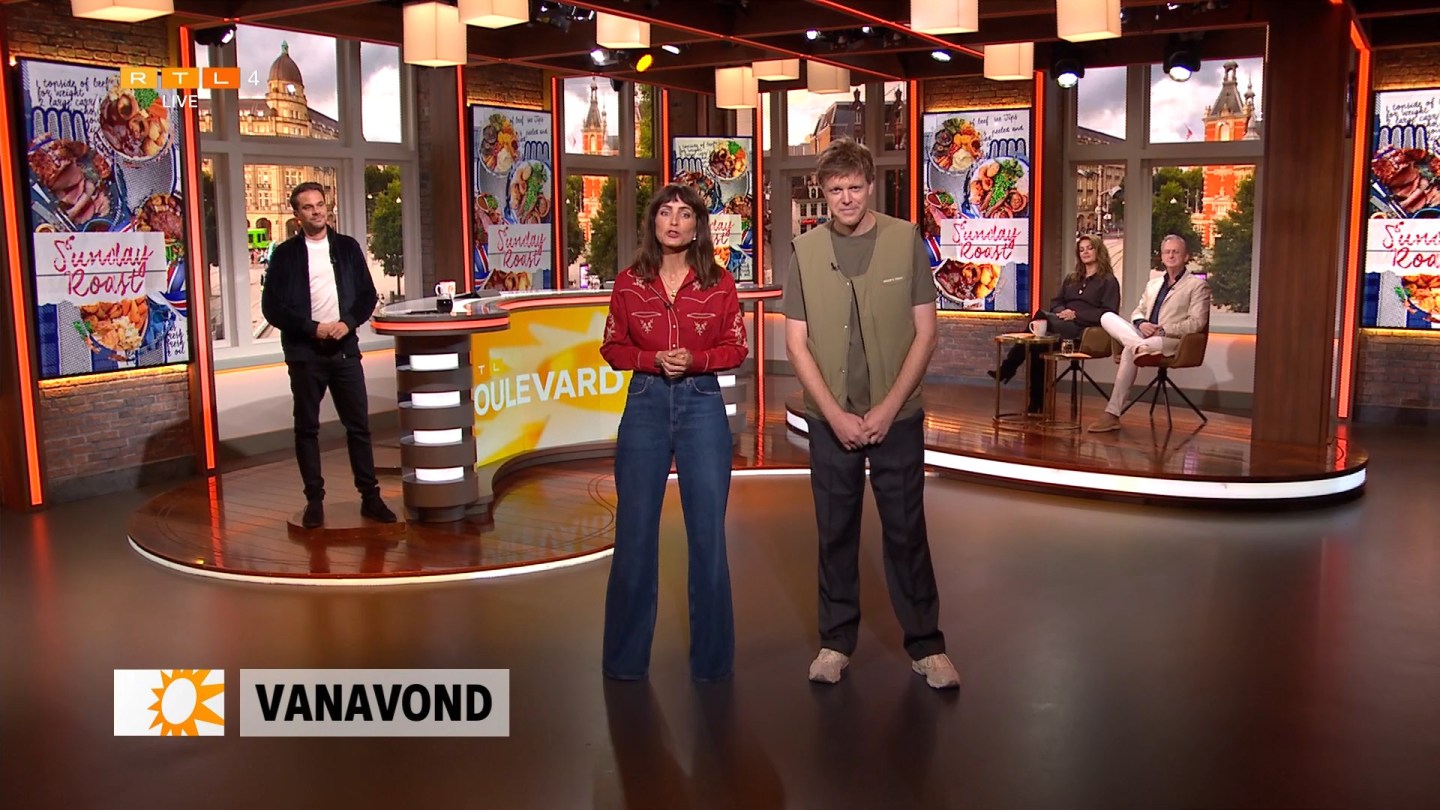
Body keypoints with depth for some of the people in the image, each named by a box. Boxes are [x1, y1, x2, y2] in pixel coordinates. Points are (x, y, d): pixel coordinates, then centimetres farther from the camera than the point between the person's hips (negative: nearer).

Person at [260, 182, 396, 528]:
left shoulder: (348, 247, 9)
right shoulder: (285, 254, 2)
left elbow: (368, 295, 9)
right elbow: (272, 307, -2)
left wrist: (348, 323, -8)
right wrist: (313, 328, -11)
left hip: (344, 348, 2)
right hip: (304, 353, -1)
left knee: (359, 425, 2)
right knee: (307, 429, 4)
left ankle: (370, 496, 7)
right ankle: (314, 500, 12)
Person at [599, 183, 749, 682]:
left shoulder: (719, 283, 2)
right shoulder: (629, 283, 3)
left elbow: (737, 348, 4)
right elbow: (612, 348, 6)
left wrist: (695, 359, -14)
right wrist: (654, 360, -11)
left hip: (702, 405, 0)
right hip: (645, 405, 1)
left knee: (708, 532, 3)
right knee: (635, 532, 5)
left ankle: (712, 657, 18)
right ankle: (626, 658, 20)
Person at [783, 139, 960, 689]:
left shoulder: (906, 241, -3)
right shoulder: (807, 251, 0)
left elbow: (924, 333, -3)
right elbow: (797, 344, 0)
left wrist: (888, 408, -10)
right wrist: (836, 414, -9)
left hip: (897, 417, -1)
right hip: (830, 420, 1)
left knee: (906, 532, 5)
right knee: (835, 533, 10)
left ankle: (926, 646, 19)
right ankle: (836, 641, 24)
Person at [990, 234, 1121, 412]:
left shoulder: (1109, 281, 6)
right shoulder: (1071, 278, 27)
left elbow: (1108, 313, -5)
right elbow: (1056, 302, 23)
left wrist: (1076, 315, -14)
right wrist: (1062, 312, -3)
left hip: (1085, 330, -6)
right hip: (1063, 327, 6)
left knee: (1041, 317, -31)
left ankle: (1008, 368, -25)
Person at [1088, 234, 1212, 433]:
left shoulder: (1197, 286, 5)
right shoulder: (1153, 284, 27)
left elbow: (1197, 323, -6)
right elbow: (1138, 311, 23)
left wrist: (1163, 330, -16)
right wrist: (1141, 323, -3)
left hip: (1172, 341, -7)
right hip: (1143, 335, 7)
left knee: (1129, 352, -36)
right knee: (1107, 317, -19)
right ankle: (1140, 346, -43)